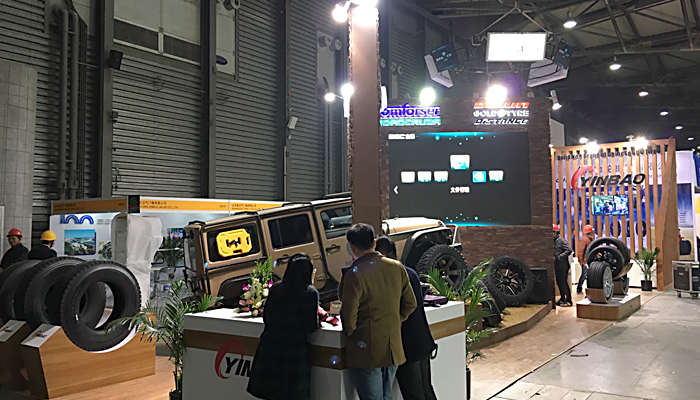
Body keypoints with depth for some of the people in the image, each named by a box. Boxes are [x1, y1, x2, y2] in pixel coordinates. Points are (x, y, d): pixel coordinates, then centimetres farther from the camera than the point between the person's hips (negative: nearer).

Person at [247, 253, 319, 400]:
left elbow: (266, 318, 13)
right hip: (294, 352, -5)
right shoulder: (310, 293, -9)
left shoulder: (275, 289, 5)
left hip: (269, 348, 5)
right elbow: (311, 327, -11)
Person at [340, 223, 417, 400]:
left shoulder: (354, 275, -19)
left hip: (366, 353, -6)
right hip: (393, 350, 6)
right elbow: (410, 304, 8)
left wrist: (350, 333, 3)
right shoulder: (397, 267, 1)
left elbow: (348, 315, -17)